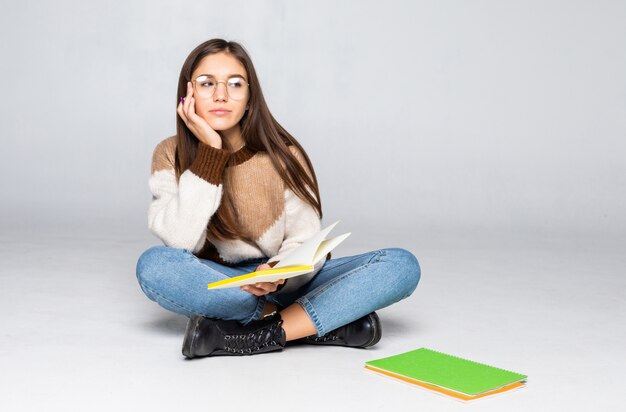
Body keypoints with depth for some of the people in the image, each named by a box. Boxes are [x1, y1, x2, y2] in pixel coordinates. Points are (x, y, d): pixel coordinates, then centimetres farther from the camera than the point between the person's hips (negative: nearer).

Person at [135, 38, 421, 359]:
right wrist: (210, 153, -25)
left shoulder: (282, 155, -9)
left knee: (402, 264, -20)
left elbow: (305, 241, -10)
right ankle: (331, 322, -25)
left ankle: (252, 336, -27)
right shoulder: (171, 155, -8)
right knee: (153, 264, -34)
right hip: (214, 288, 0)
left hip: (282, 282, 0)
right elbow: (181, 242, -21)